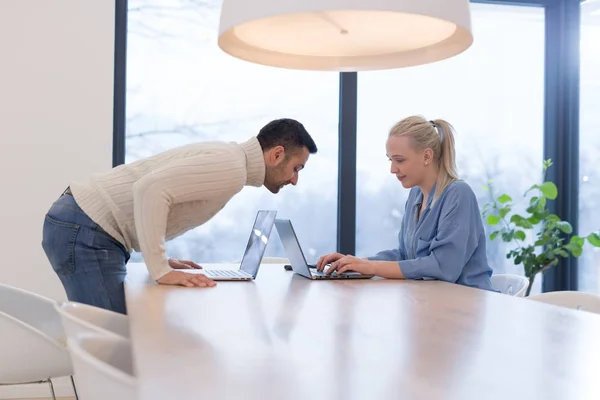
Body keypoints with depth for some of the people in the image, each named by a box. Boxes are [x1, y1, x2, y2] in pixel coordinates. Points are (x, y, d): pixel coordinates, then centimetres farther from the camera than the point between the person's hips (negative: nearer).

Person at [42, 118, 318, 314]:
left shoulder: (224, 155, 16)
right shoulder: (231, 168, -16)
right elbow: (150, 188, -29)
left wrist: (161, 260, 16)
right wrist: (160, 270, -25)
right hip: (85, 230, -10)